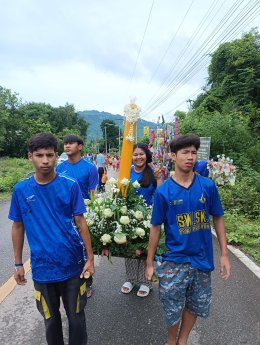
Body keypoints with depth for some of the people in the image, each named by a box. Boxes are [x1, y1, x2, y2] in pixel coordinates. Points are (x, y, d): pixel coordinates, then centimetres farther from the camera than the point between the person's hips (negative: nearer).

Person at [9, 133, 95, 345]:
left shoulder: (70, 185, -10)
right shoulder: (21, 190, -5)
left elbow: (81, 223, -7)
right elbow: (18, 227, 4)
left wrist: (90, 258, -7)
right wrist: (18, 264, 6)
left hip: (73, 265, -1)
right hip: (42, 269, 2)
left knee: (76, 317, 17)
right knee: (51, 319, 22)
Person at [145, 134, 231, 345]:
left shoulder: (208, 186, -7)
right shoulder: (163, 191, -11)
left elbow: (218, 219, 3)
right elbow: (156, 228, -5)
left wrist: (224, 254, 0)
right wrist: (150, 263, -2)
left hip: (202, 260, 2)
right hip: (175, 261, -2)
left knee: (195, 306, 22)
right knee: (173, 310, 14)